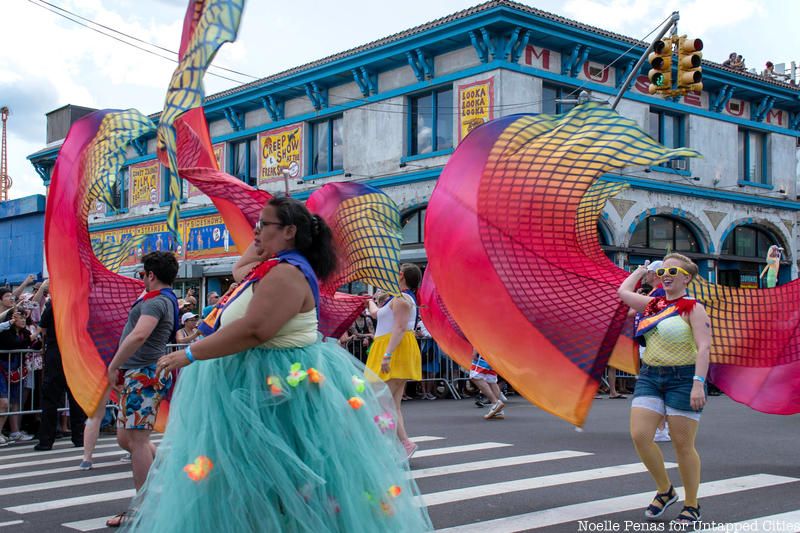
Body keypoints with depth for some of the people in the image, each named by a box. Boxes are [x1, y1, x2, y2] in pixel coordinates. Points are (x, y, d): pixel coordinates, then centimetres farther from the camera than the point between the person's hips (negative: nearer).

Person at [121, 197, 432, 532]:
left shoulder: (286, 272, -19)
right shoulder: (273, 267, 14)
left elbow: (252, 330, -29)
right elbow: (238, 272, 33)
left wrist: (189, 355, -24)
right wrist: (256, 247, 19)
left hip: (281, 389, -11)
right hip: (269, 382, 11)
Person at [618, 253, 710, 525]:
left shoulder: (693, 308, -6)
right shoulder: (653, 304, 13)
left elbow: (704, 347, -14)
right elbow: (622, 291, 28)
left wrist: (698, 383, -23)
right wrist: (642, 270, 32)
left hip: (683, 378, -6)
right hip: (650, 376, 6)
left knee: (682, 445, 0)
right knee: (639, 436, -6)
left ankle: (691, 506, 16)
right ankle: (665, 491, 16)